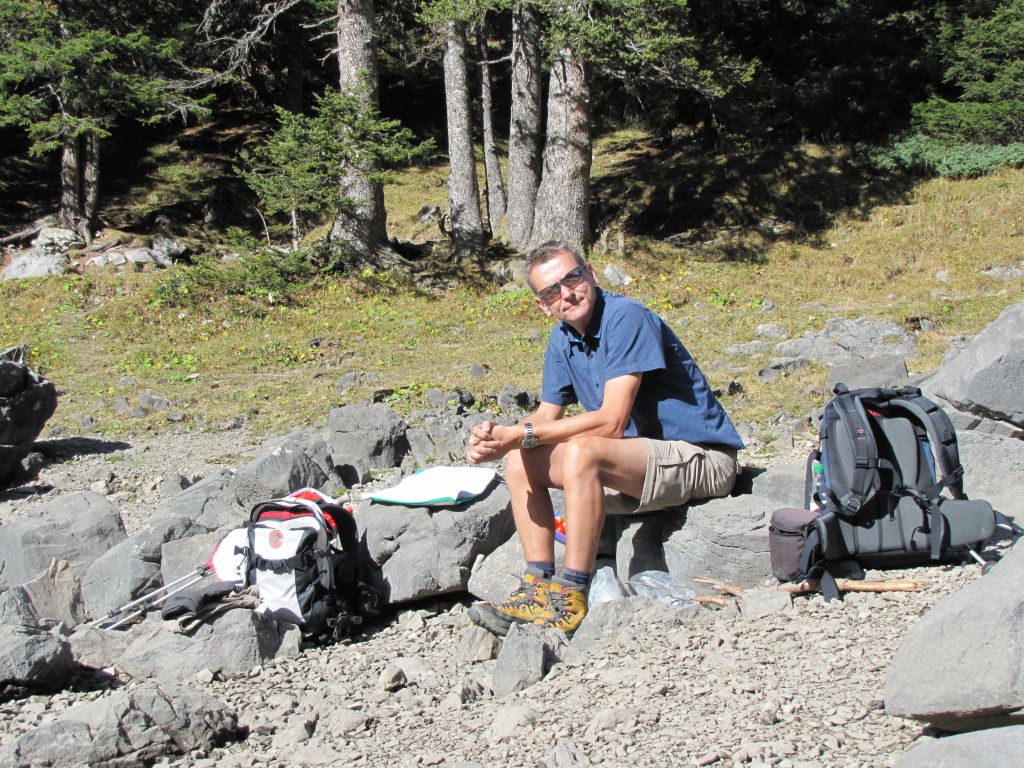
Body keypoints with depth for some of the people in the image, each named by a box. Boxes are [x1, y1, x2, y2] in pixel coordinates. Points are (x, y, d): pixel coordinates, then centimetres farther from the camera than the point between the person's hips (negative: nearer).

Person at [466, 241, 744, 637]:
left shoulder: (626, 318, -20)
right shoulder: (563, 338, 6)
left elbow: (611, 422, -26)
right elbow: (547, 415, 10)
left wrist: (522, 435, -24)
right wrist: (501, 437, -12)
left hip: (702, 458, -9)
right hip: (636, 459, 9)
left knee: (580, 452, -33)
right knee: (520, 461, -2)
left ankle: (570, 599, -28)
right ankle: (539, 585, -9)